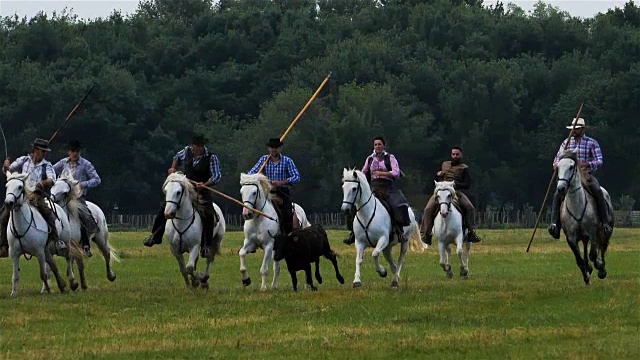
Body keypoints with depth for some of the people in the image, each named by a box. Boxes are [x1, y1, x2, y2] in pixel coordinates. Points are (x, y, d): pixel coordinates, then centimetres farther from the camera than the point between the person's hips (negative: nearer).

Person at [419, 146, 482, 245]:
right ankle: (425, 234, -17)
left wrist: (456, 184, -18)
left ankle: (471, 233, -15)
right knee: (428, 209, -21)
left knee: (470, 207, -24)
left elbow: (467, 184, -1)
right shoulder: (444, 164, 23)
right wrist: (437, 174, 7)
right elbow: (435, 179, 31)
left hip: (456, 191, -2)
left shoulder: (464, 168, 10)